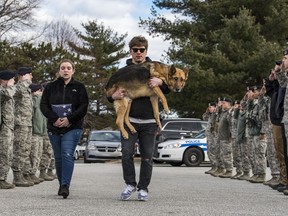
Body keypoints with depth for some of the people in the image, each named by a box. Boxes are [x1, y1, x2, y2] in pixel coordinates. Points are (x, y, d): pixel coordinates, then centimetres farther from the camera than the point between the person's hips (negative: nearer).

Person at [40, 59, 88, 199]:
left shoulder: (79, 87, 5)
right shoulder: (50, 87, 10)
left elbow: (83, 107, -3)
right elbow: (43, 105, 3)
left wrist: (69, 119, -15)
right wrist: (54, 119, -13)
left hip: (73, 128, -3)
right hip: (54, 128, 3)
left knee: (67, 155, -18)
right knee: (58, 158, 7)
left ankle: (65, 185, -22)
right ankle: (61, 184, 18)